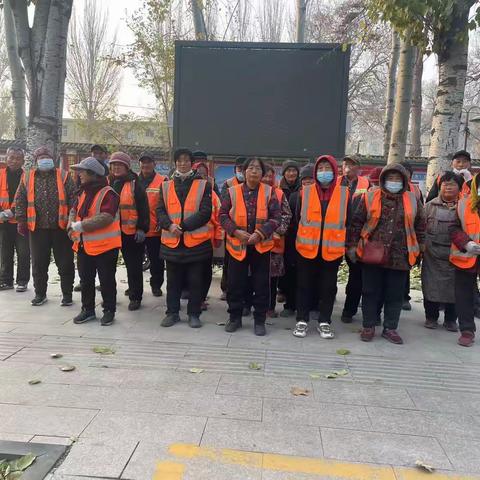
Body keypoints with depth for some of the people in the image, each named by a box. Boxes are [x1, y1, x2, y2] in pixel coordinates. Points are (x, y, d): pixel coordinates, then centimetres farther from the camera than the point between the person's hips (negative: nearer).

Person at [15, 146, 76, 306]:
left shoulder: (64, 176, 3)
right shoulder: (28, 177, 10)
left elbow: (73, 198, -2)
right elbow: (20, 200, 11)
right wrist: (21, 221, 3)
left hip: (61, 227, -2)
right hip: (37, 228, 2)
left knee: (65, 263, 3)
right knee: (39, 263, 10)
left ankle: (67, 294, 15)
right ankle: (40, 293, 24)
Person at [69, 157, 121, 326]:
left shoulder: (108, 194, -15)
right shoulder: (82, 193, 13)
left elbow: (105, 218, -25)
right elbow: (74, 211, 17)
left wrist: (80, 225, -22)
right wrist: (72, 226, -5)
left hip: (105, 246, -8)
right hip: (83, 245, 8)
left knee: (107, 280, 4)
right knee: (86, 279, 15)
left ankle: (109, 311, 18)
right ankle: (88, 309, 30)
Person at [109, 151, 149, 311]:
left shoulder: (135, 184, -5)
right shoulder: (108, 183, 11)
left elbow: (143, 208, -8)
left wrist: (142, 228, -13)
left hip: (132, 232, -5)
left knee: (134, 267, 3)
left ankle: (135, 297, 13)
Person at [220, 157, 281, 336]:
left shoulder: (269, 192, 0)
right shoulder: (233, 191, 1)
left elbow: (276, 218, -4)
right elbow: (223, 215, 2)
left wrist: (260, 233, -16)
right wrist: (235, 231, -13)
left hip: (261, 246, 0)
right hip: (237, 245, 1)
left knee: (261, 284, 5)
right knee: (235, 283, 8)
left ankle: (259, 320, 20)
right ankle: (234, 317, 25)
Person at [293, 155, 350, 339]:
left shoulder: (344, 193, 3)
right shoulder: (305, 192, 2)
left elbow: (347, 220, 7)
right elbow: (297, 217, 7)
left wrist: (343, 243, 6)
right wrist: (303, 236, 6)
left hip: (333, 248, 0)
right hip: (307, 247, 0)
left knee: (328, 286, 8)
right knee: (304, 285, 6)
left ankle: (324, 322, 21)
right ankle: (302, 320, 18)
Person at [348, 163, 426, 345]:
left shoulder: (413, 200, 7)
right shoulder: (370, 197, 1)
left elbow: (420, 227, 14)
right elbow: (357, 223, 2)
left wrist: (419, 250, 12)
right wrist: (352, 245, -2)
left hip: (400, 256, 2)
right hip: (372, 255, -1)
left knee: (395, 295, 9)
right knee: (371, 292, 7)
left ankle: (390, 328, 23)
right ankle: (368, 327, 20)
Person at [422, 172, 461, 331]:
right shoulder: (430, 206, 6)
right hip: (432, 254, 0)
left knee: (453, 286, 6)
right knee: (431, 285, 5)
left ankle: (450, 320, 21)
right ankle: (431, 317, 20)